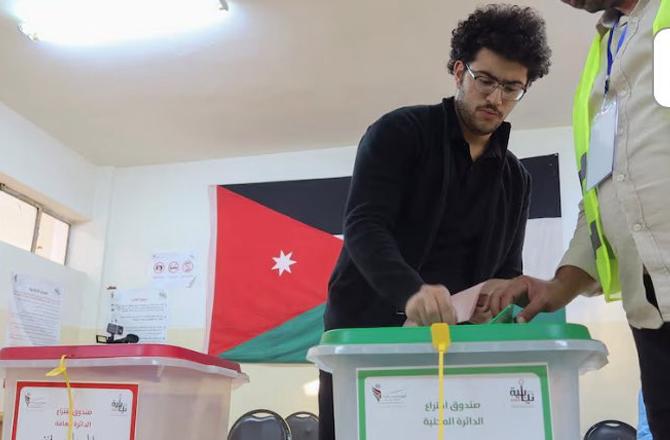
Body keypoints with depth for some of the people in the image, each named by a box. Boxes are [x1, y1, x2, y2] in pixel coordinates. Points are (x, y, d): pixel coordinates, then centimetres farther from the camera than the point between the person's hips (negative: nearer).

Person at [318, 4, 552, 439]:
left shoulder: (516, 179, 11)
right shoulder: (399, 132, -5)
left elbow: (506, 271, 12)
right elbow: (363, 226, -18)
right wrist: (411, 290, -36)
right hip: (364, 330, -4)